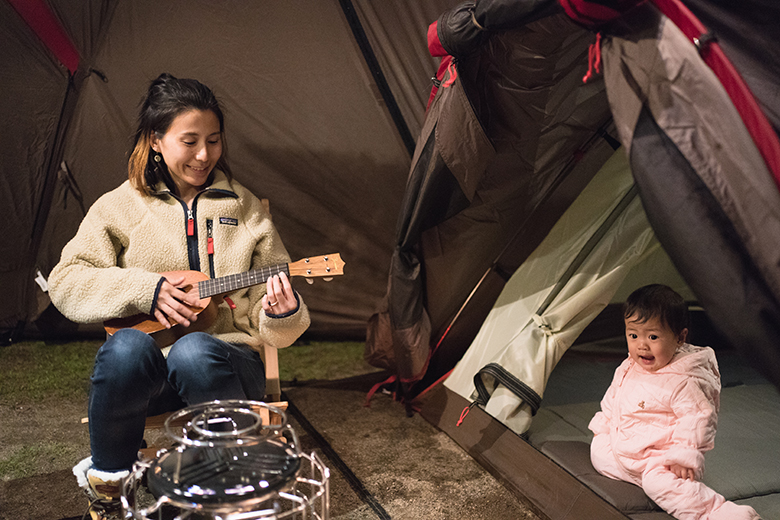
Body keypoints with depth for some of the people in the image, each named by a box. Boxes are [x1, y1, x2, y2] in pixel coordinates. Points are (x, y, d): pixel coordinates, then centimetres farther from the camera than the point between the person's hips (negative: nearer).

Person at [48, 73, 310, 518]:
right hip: (146, 378, 1)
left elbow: (266, 312, 7)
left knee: (193, 352, -35)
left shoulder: (244, 208, 8)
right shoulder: (121, 207, 7)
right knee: (127, 348, -34)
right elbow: (65, 281, 2)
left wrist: (282, 315, -18)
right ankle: (107, 482, -6)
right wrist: (143, 289, -12)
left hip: (224, 364, 0)